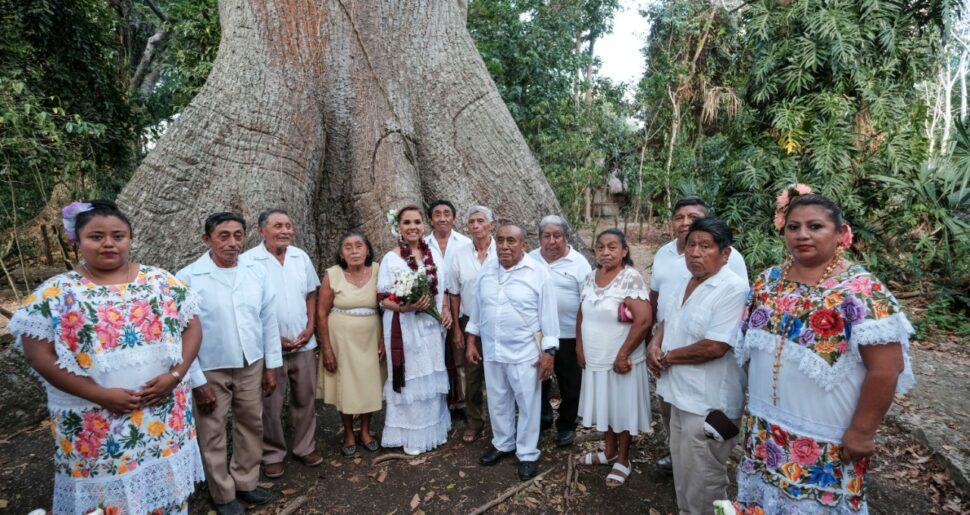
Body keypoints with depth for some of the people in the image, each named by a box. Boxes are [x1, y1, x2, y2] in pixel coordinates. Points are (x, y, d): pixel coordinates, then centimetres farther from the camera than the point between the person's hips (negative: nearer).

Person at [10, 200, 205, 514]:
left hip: (165, 414, 2)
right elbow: (38, 353, -8)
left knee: (166, 489, 13)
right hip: (95, 424, -1)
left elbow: (191, 326, 2)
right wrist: (99, 395, -16)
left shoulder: (161, 281, 1)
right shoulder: (56, 293, -4)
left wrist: (175, 374, -12)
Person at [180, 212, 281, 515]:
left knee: (251, 425, 16)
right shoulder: (188, 278, -14)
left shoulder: (257, 272, -4)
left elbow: (269, 320, 1)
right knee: (213, 434, 12)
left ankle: (245, 482, 37)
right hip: (211, 370, -3)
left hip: (252, 365, 4)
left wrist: (272, 365, 3)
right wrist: (196, 380, -12)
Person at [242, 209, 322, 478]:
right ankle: (272, 454, 27)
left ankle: (305, 446, 31)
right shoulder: (248, 261, -11)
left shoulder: (301, 257, 4)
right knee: (270, 404, 9)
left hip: (303, 344, 4)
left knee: (305, 398, 14)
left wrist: (310, 328, -1)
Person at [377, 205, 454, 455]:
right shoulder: (391, 259, -9)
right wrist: (405, 307, -25)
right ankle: (412, 437, 21)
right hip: (405, 329, -4)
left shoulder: (434, 254, 5)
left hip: (432, 327, 5)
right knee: (410, 380, 4)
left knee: (432, 379, 15)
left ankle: (434, 429, 32)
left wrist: (446, 309, -3)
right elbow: (383, 299, -9)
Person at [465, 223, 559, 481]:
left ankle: (527, 453, 27)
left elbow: (548, 315, -10)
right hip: (492, 350, 5)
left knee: (528, 404, 8)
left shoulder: (538, 273, -12)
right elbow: (477, 309, 10)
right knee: (497, 401, 18)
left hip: (525, 352, -4)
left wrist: (548, 352, -11)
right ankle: (502, 443, 40)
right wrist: (471, 341, 10)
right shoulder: (486, 271, 2)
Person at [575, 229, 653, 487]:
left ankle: (623, 460, 29)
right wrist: (579, 346, 5)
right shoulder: (591, 278, 3)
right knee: (605, 407, 20)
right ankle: (610, 451, 40)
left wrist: (623, 355, -21)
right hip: (595, 360, 6)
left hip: (621, 362, -6)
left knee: (622, 410, 10)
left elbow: (643, 320, -24)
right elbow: (582, 314, 12)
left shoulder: (631, 278, -19)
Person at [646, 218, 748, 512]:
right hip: (681, 394, 8)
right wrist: (654, 344, -4)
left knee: (703, 482, 9)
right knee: (684, 474, 25)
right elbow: (667, 321, 18)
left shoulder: (734, 290, -21)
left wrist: (667, 357, -14)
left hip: (709, 404, -8)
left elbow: (714, 347, -27)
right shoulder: (680, 286, 6)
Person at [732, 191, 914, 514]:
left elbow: (886, 368, -19)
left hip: (826, 441, -5)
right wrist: (754, 407, 12)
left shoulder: (861, 290, -17)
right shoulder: (768, 282, 1)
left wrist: (861, 431, -15)